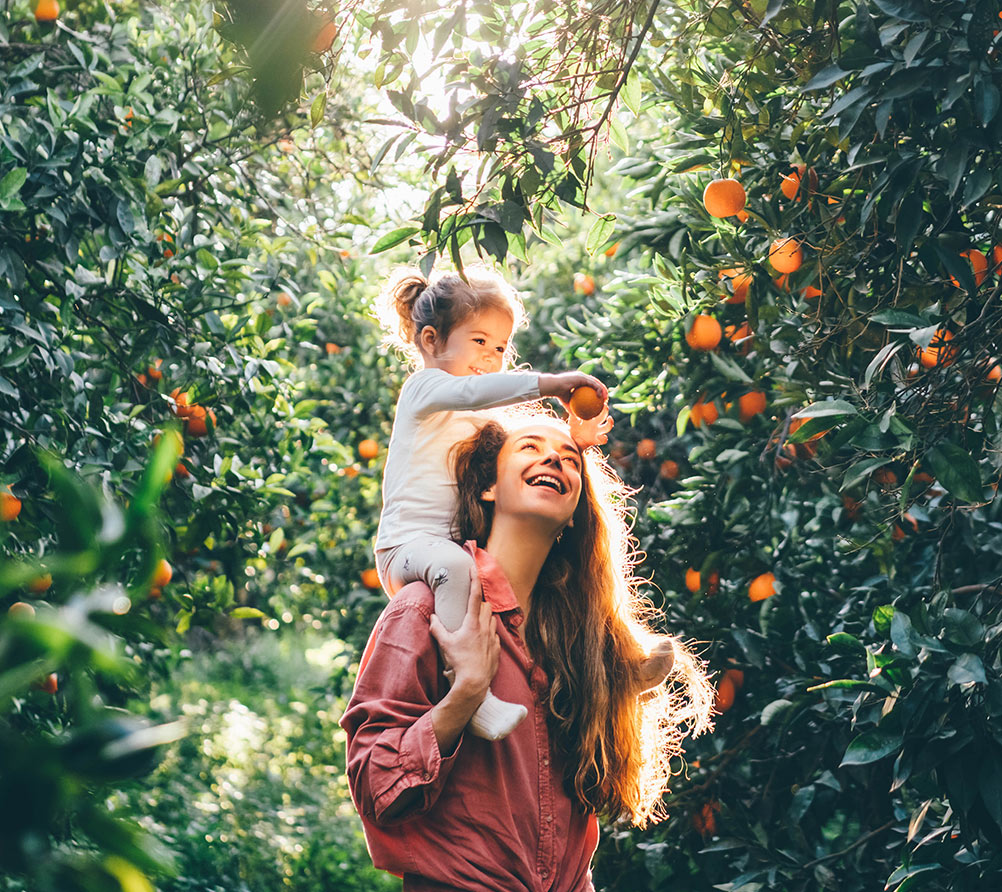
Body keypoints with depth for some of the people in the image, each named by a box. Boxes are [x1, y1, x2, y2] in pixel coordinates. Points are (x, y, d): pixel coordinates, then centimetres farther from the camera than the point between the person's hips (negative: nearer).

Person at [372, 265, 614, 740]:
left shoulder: (482, 418, 27)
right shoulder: (425, 387, -2)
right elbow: (471, 390, -24)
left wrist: (571, 437, 5)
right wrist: (548, 383, -31)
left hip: (455, 543, 10)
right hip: (408, 543, -9)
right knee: (455, 565, -39)